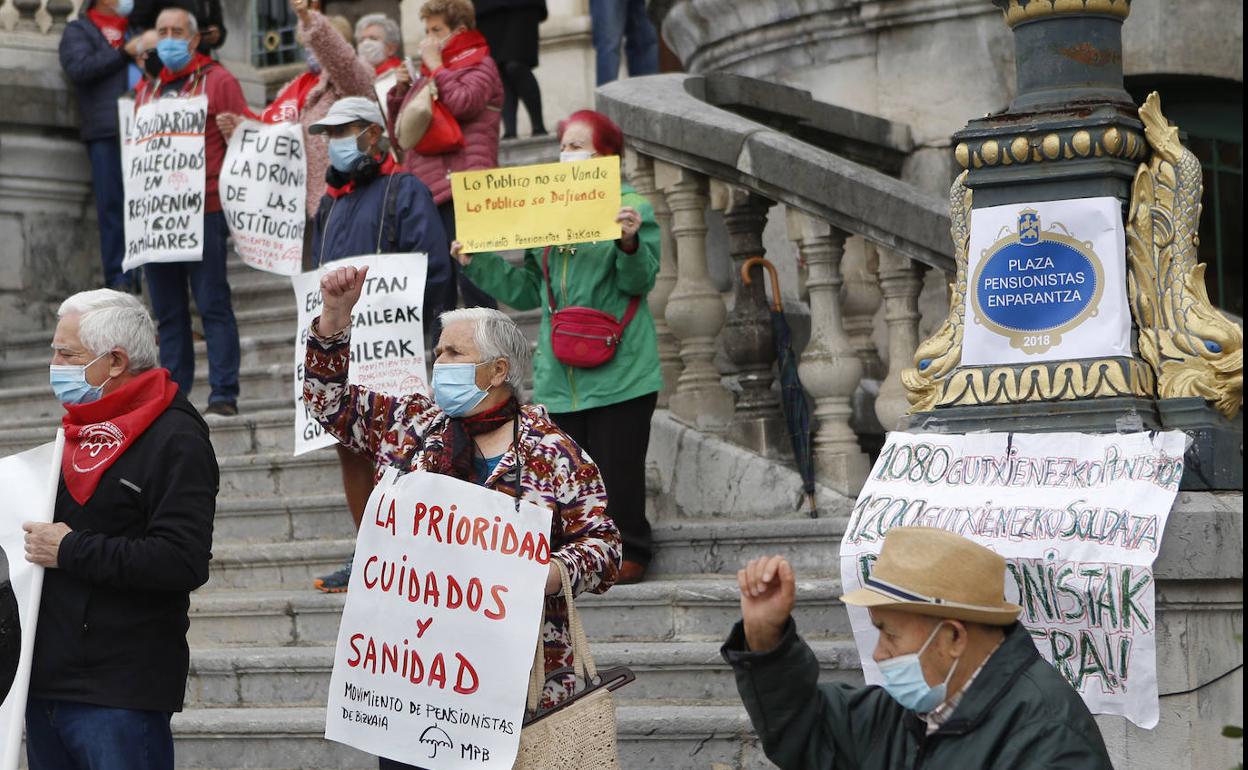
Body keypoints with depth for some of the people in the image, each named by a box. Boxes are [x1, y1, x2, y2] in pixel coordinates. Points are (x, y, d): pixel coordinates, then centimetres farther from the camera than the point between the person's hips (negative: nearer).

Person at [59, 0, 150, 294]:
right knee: (113, 206, -7)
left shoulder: (137, 29, 25)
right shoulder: (78, 31, 12)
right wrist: (124, 53, -8)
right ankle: (118, 278, -7)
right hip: (106, 133, -3)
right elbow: (78, 68, -6)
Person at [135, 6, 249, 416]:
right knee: (167, 311, 7)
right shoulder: (146, 89, 19)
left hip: (204, 212, -5)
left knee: (213, 304, -5)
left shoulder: (217, 81, 2)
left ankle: (224, 395, -4)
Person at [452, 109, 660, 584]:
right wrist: (476, 264, 7)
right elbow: (528, 290, 15)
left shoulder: (630, 206, -2)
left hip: (619, 370, -5)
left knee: (617, 467, -2)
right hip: (560, 373, 5)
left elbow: (640, 281, -10)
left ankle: (628, 552, 11)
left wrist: (631, 242, -29)